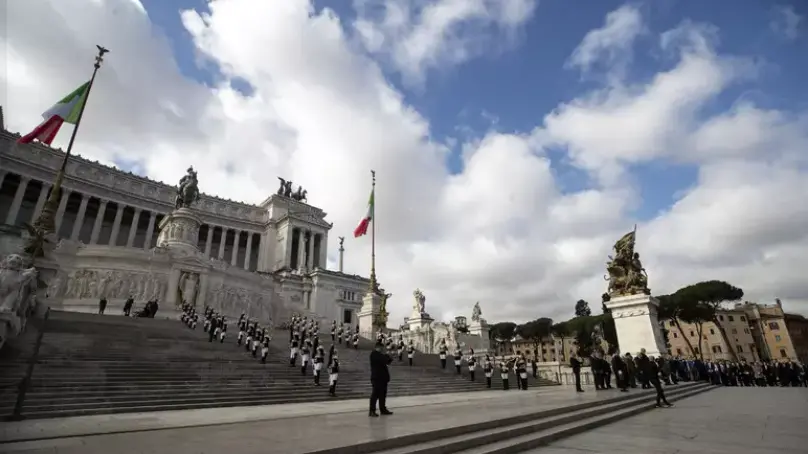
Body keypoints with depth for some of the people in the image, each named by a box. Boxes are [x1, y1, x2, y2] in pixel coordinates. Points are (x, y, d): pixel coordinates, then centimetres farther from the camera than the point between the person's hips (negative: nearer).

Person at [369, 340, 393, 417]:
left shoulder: (379, 354, 19)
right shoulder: (374, 354, -14)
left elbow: (387, 360, 18)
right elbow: (384, 360, -25)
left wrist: (387, 357, -2)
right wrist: (387, 356, -6)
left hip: (382, 377, 10)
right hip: (377, 378, -10)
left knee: (383, 394, 13)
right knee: (375, 394, -7)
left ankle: (383, 409, 21)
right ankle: (372, 411, -3)